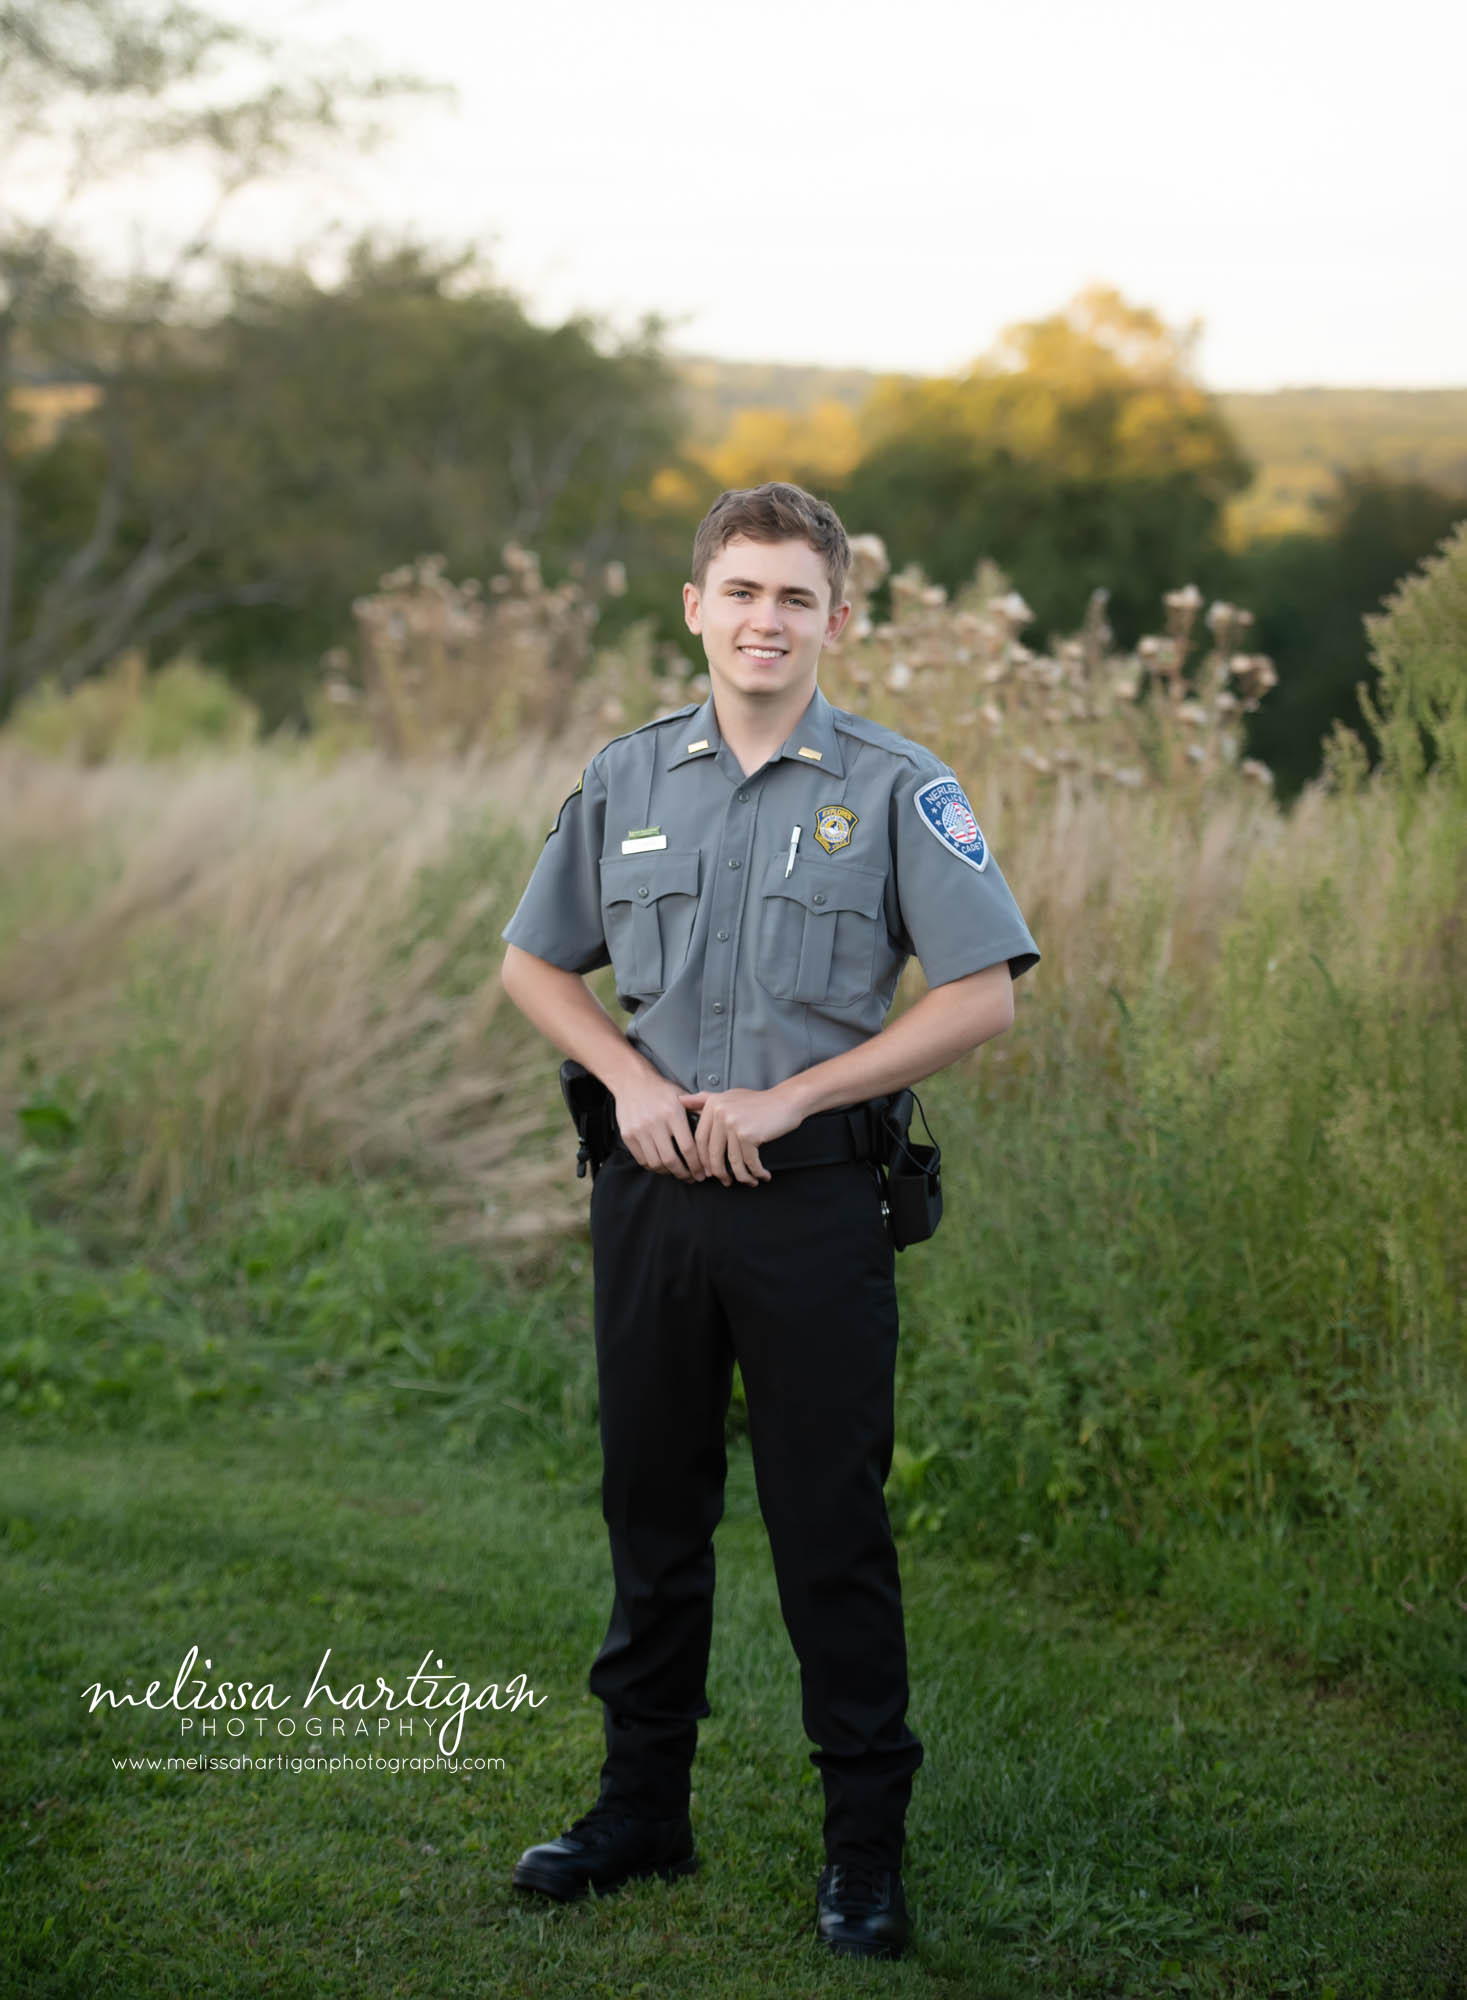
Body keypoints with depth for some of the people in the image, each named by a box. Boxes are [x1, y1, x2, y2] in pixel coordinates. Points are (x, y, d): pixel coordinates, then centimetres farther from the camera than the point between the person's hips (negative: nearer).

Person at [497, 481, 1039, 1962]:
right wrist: (634, 1080, -2)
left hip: (814, 1191, -4)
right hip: (651, 1180, 4)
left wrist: (788, 1096, -12)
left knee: (833, 1524, 0)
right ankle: (643, 1804, 26)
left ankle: (867, 1839, 11)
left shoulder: (897, 790, -3)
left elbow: (982, 995, -7)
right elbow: (536, 965, 16)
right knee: (651, 1505, 13)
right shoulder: (624, 781, 8)